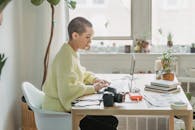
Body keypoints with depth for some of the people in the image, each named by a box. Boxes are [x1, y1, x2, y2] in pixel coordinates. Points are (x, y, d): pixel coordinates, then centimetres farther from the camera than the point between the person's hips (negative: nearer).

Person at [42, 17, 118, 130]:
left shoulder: (72, 53, 9)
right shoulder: (66, 57, -22)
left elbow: (81, 73, 26)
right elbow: (68, 90, -29)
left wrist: (95, 79, 7)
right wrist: (93, 88, -19)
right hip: (60, 112, -10)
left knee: (112, 120, 3)